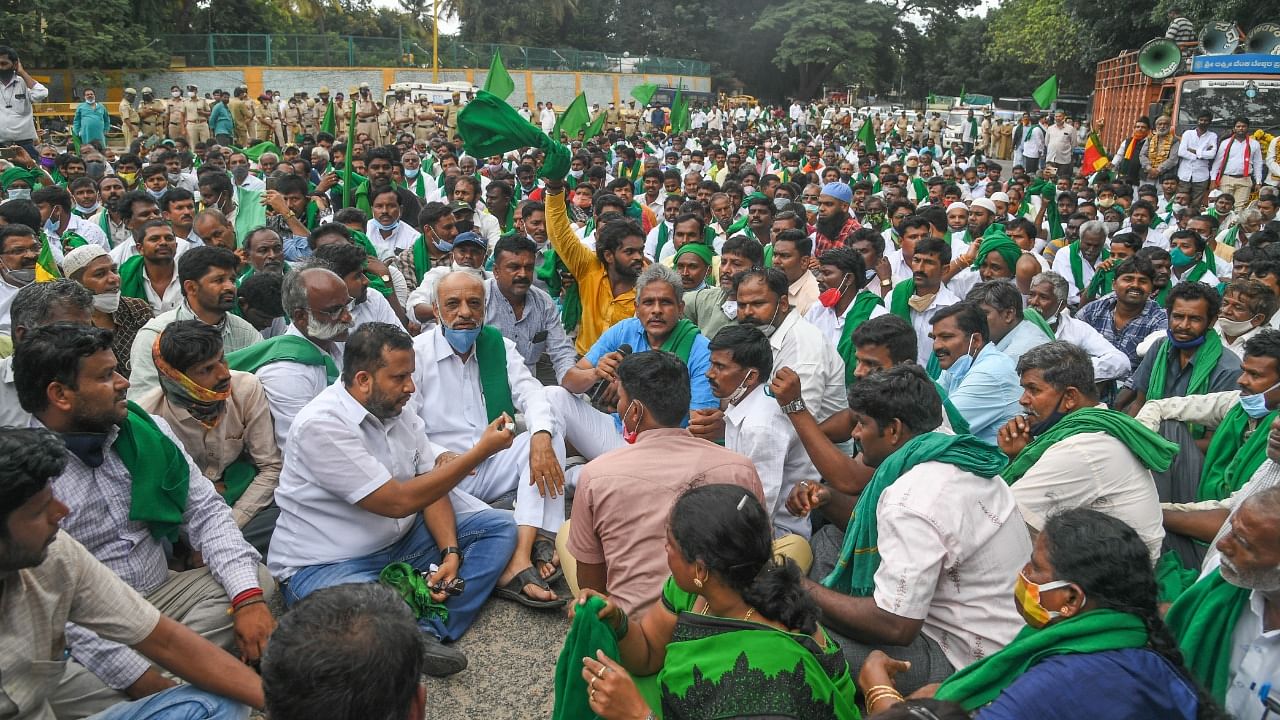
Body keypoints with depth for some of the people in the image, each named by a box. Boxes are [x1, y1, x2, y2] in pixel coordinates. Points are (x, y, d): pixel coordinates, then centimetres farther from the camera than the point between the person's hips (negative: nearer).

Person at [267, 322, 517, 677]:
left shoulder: (397, 409, 3)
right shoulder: (321, 425, -22)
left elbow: (430, 486, 4)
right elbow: (398, 501, -25)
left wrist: (450, 552, -12)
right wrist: (480, 451, -22)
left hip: (399, 540, 9)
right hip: (326, 564, -8)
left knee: (500, 527, -1)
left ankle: (430, 631, -19)